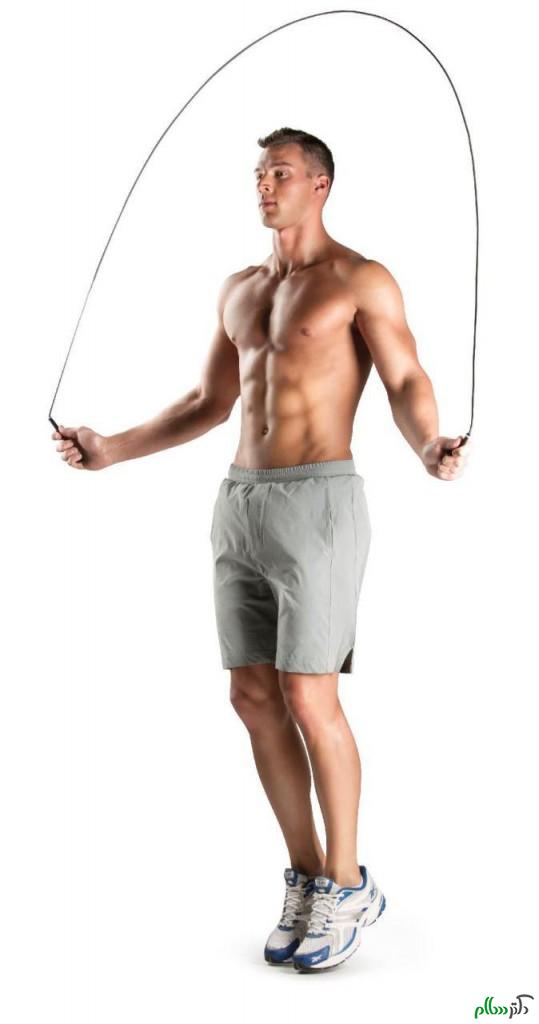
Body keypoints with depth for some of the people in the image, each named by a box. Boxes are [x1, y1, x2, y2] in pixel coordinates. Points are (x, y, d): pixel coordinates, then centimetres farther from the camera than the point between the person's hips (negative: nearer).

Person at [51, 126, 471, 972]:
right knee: (254, 698, 5)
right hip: (240, 506, 7)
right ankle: (308, 878, 20)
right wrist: (112, 450, 17)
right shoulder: (240, 288, 19)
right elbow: (209, 404, 23)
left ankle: (346, 887, 11)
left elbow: (409, 386, -10)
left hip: (319, 505, -7)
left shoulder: (361, 280, -2)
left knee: (308, 701, -8)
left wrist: (431, 450, -33)